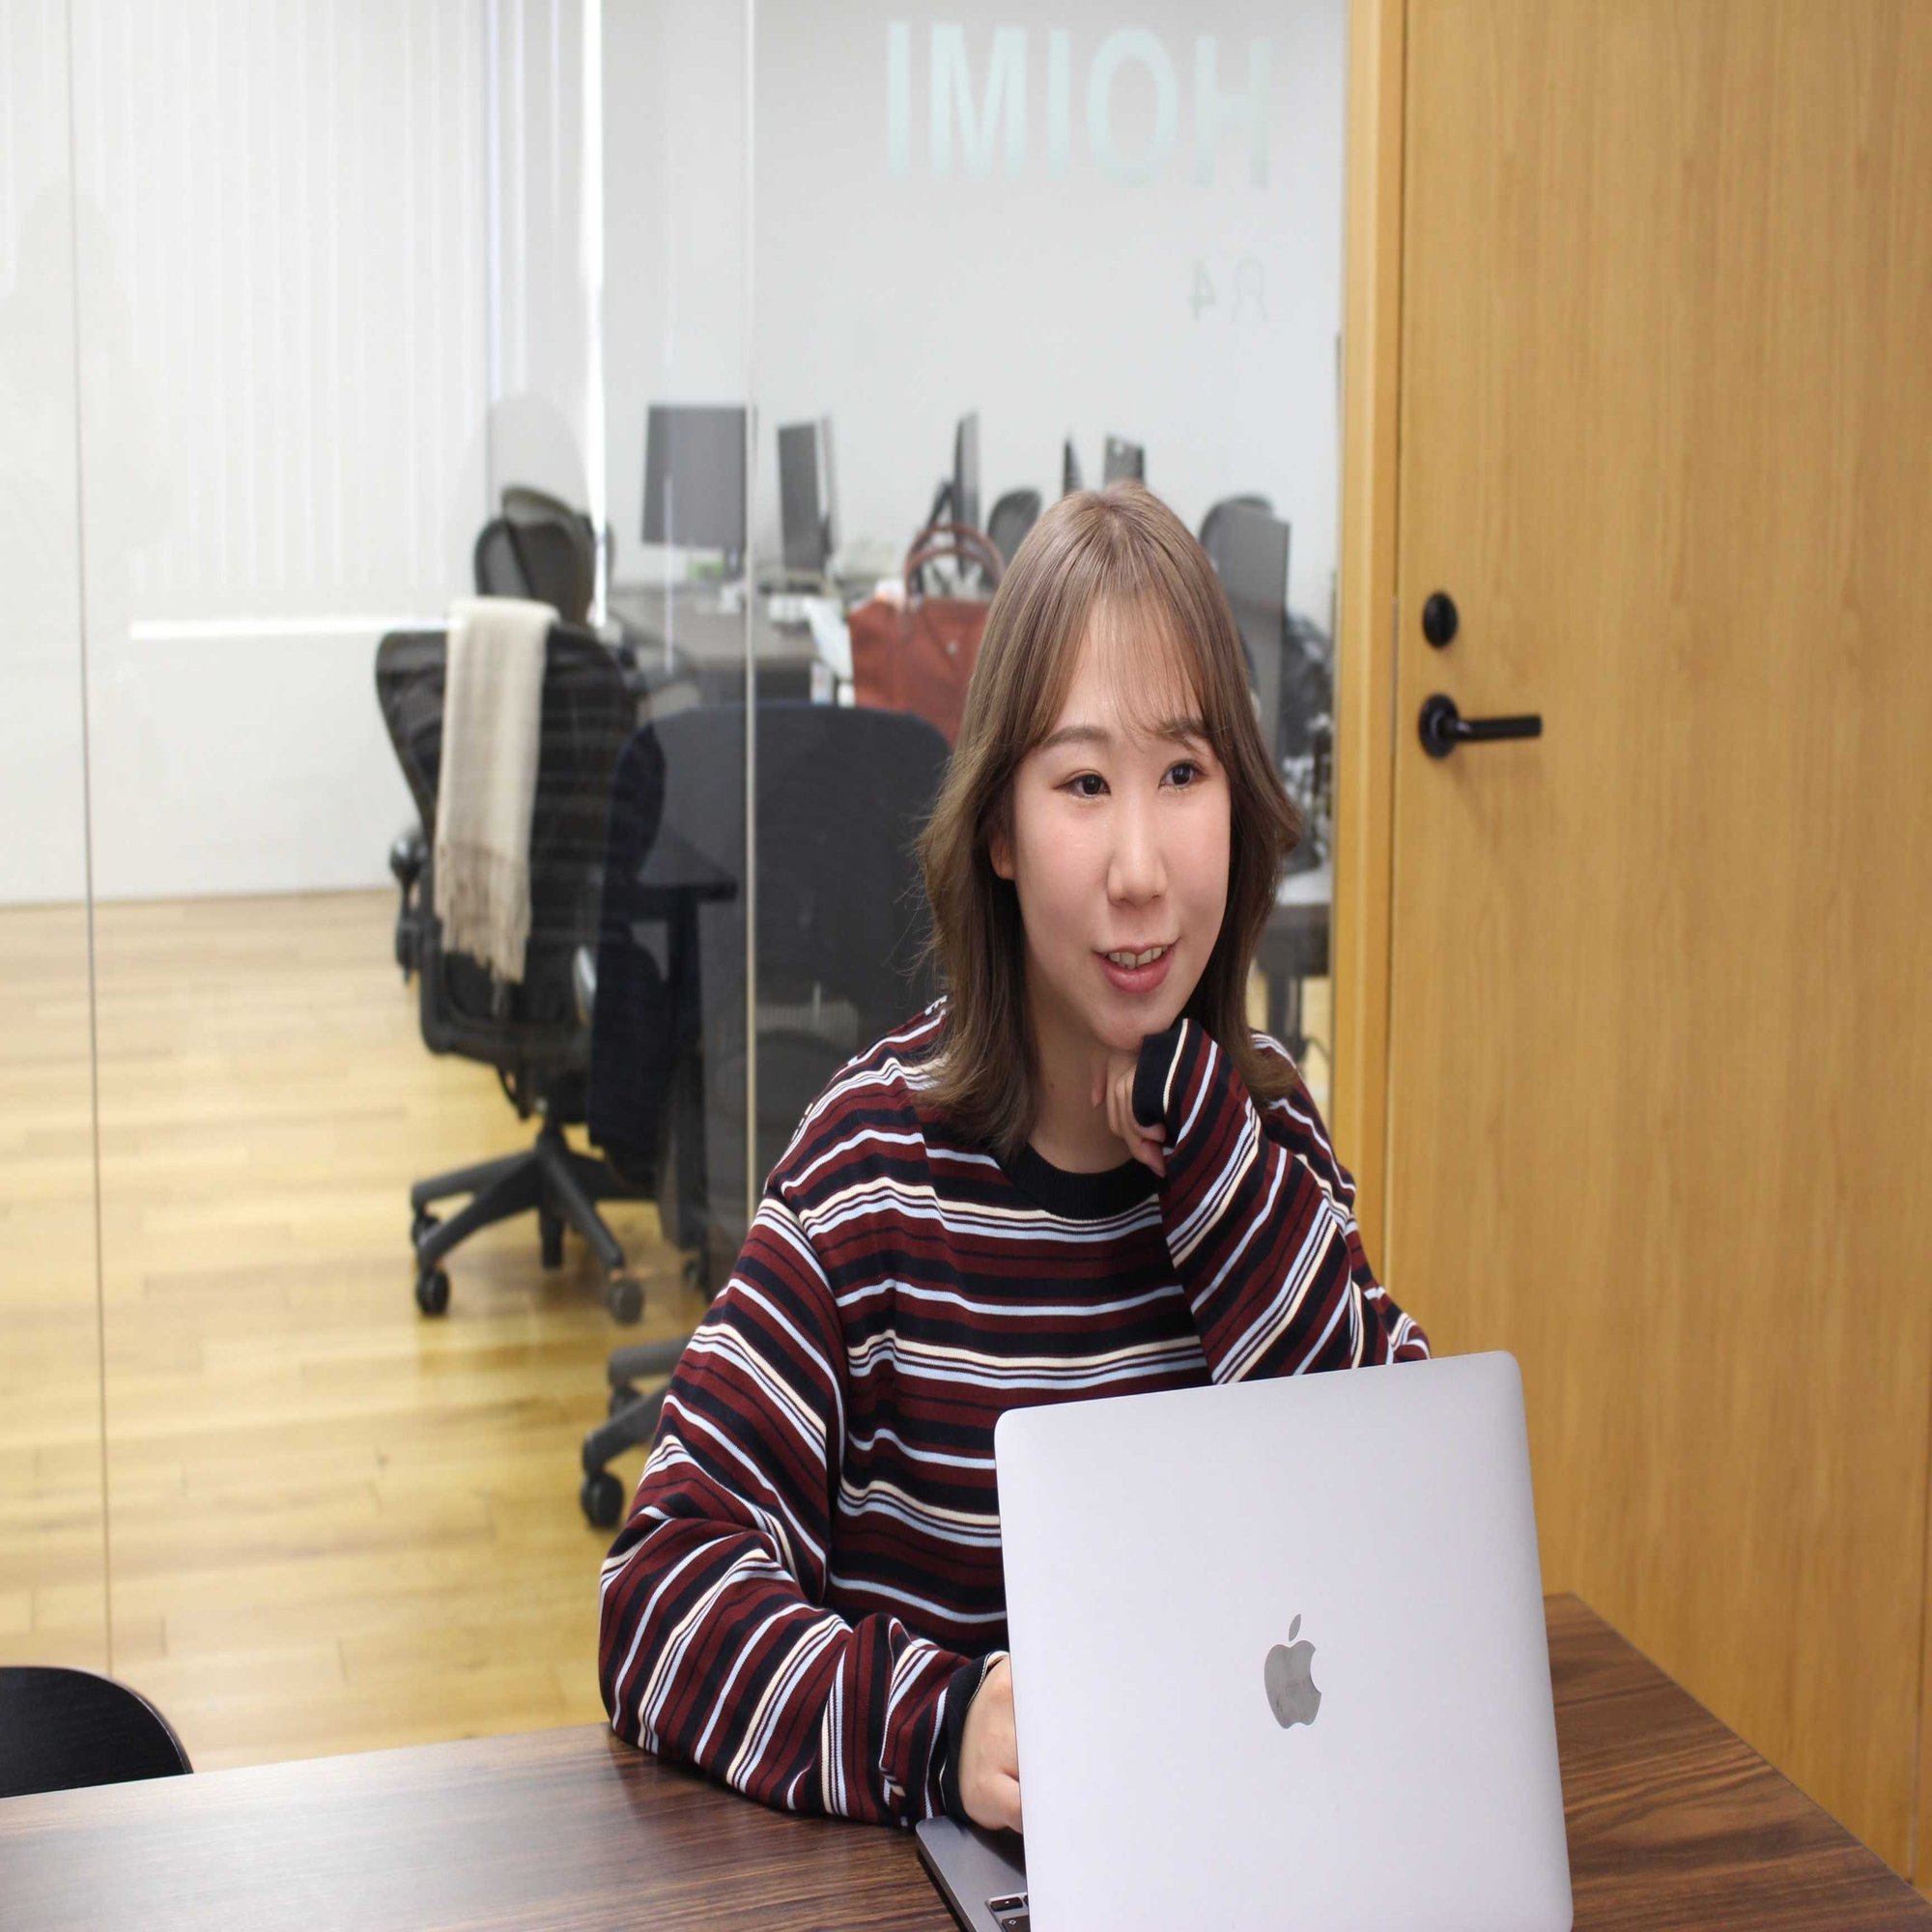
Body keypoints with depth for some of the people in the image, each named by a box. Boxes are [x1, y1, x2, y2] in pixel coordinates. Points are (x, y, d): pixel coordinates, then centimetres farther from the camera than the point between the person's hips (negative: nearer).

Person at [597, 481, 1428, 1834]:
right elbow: (657, 1602, -13)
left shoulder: (1260, 1118, 2)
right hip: (934, 1872, -1)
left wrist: (1197, 1134, -12)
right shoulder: (882, 1162, -10)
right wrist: (937, 1725, -30)